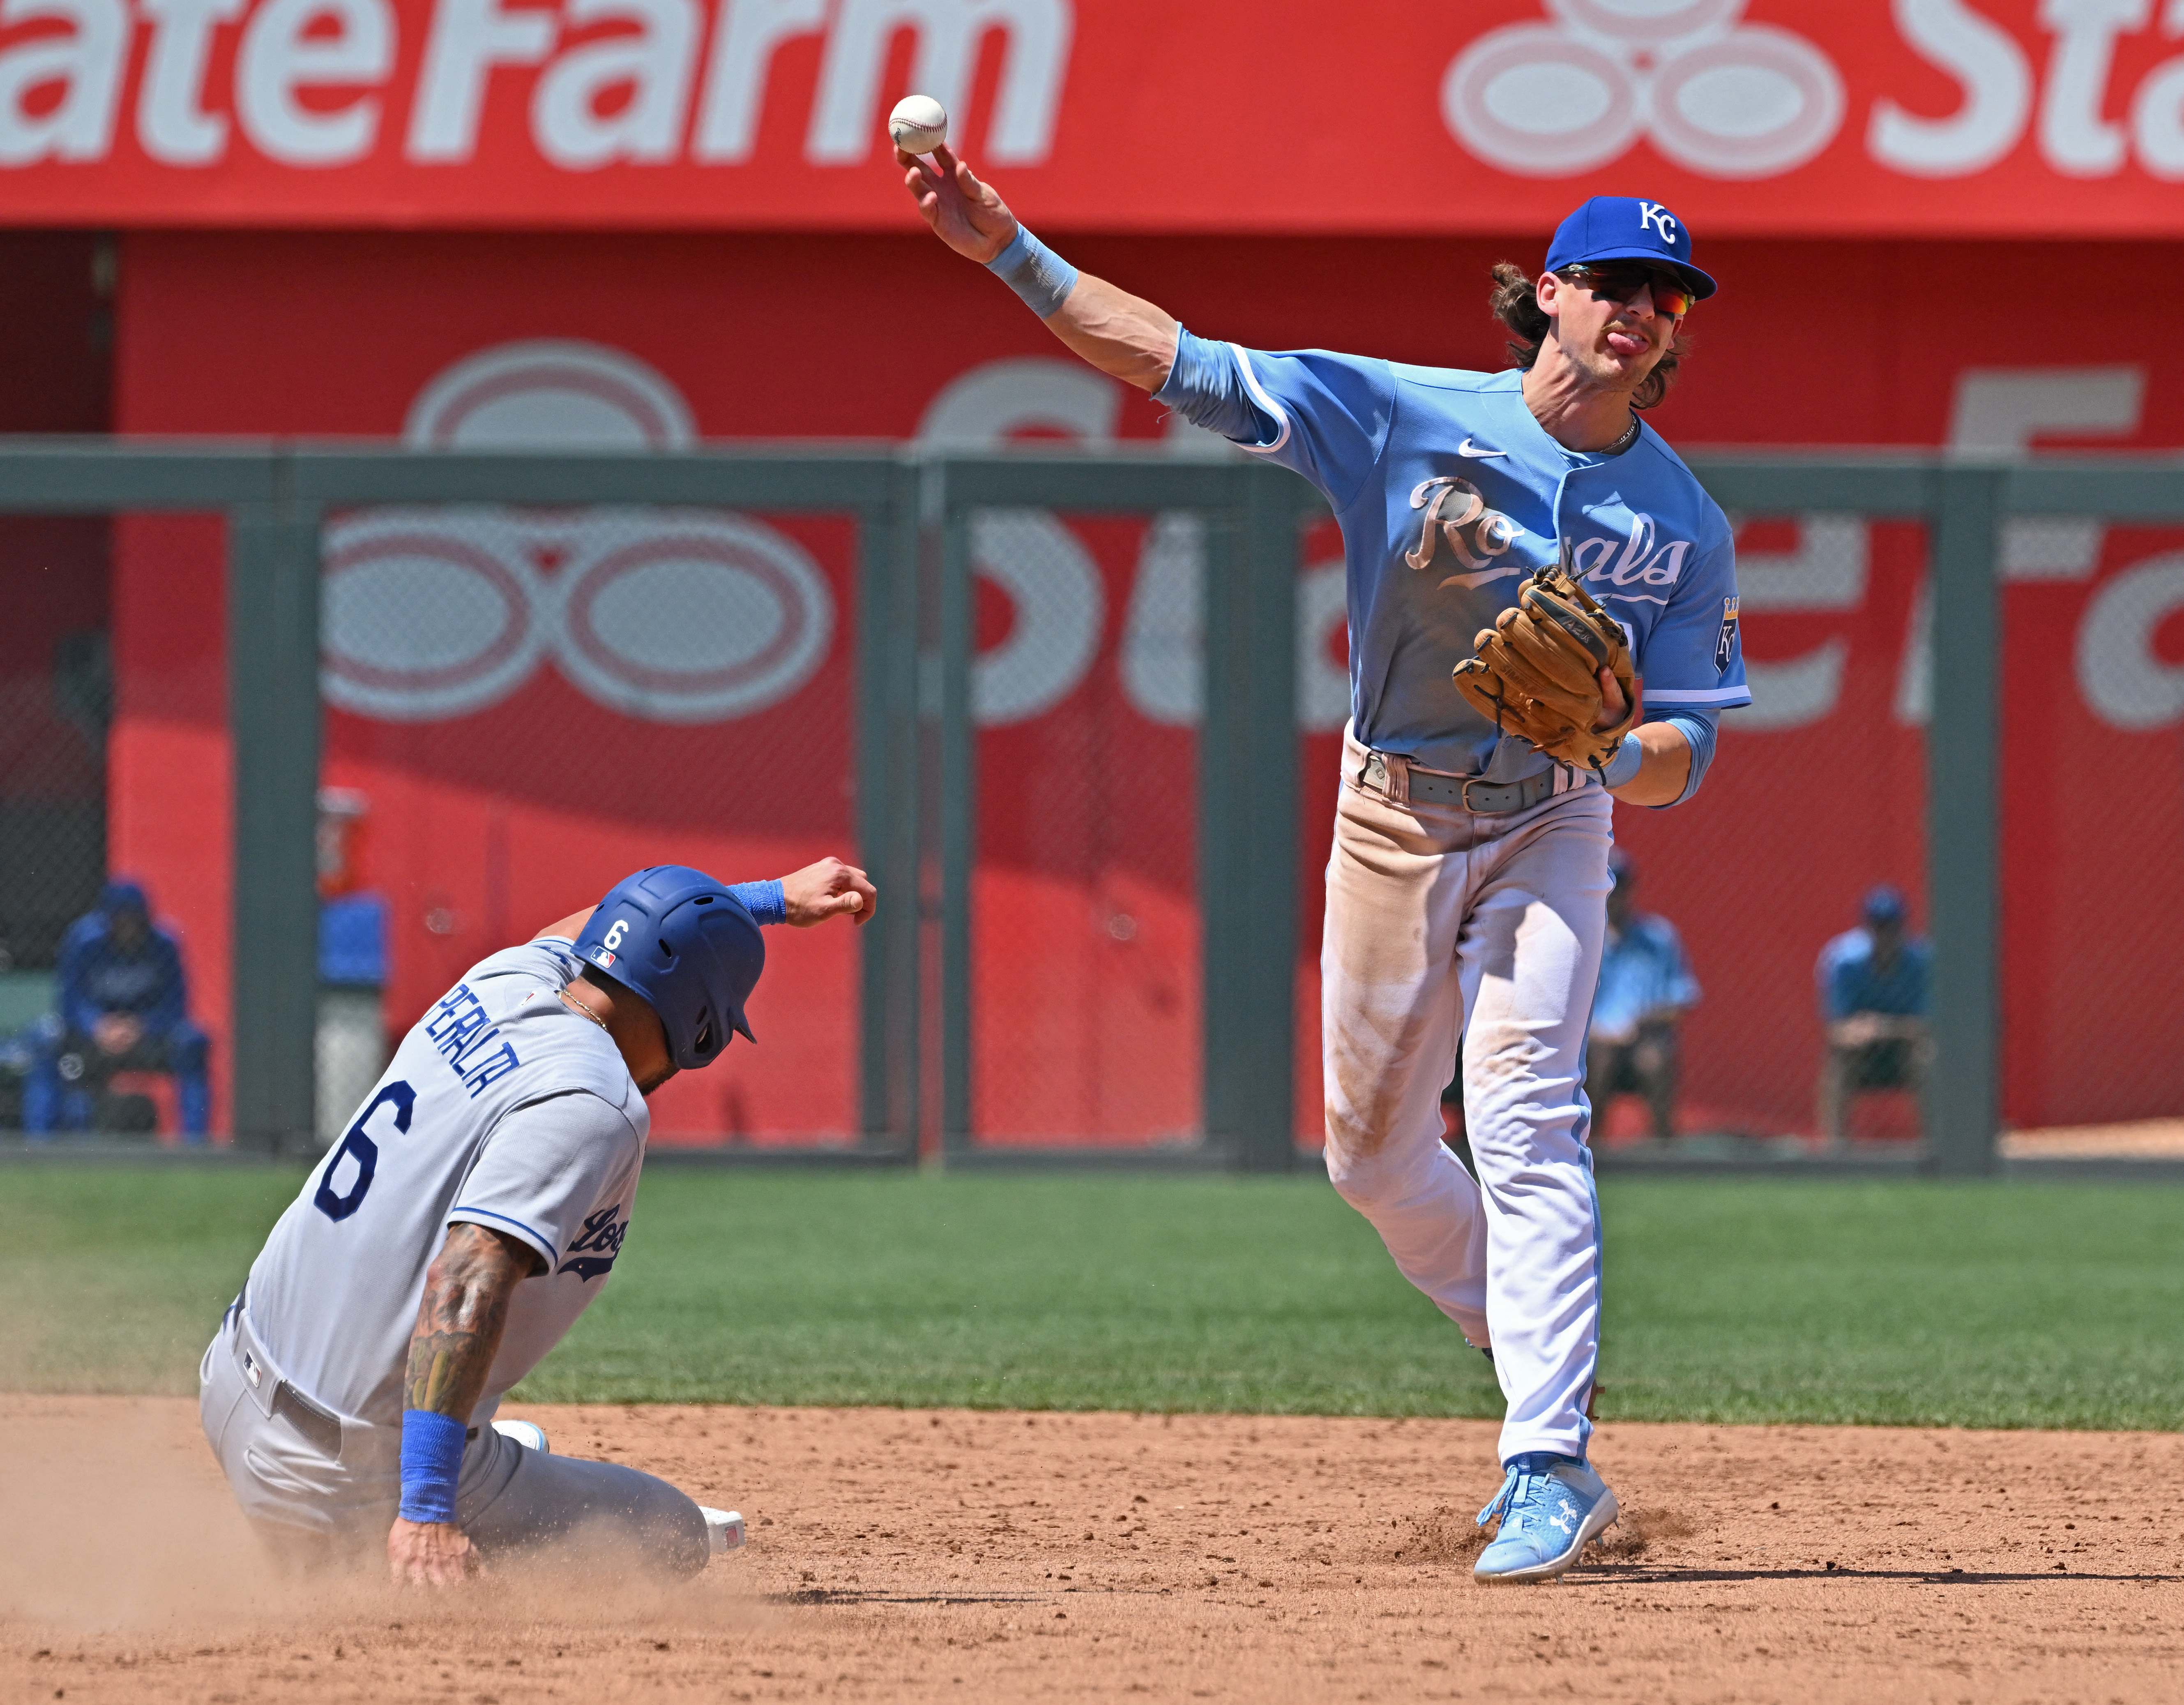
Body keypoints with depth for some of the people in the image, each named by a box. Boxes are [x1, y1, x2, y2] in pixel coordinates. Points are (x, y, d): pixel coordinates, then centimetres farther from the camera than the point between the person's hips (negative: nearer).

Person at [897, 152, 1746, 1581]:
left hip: (1550, 825, -2)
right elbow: (1177, 363, -16)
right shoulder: (1407, 417, -12)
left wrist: (1607, 742, -33)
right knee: (1374, 1153, 10)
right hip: (1394, 817, 2)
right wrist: (1009, 252, -27)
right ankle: (1543, 1372, 32)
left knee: (1525, 1112, -21)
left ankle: (1548, 1468, -26)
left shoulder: (1688, 526, -9)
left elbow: (1685, 760, -8)